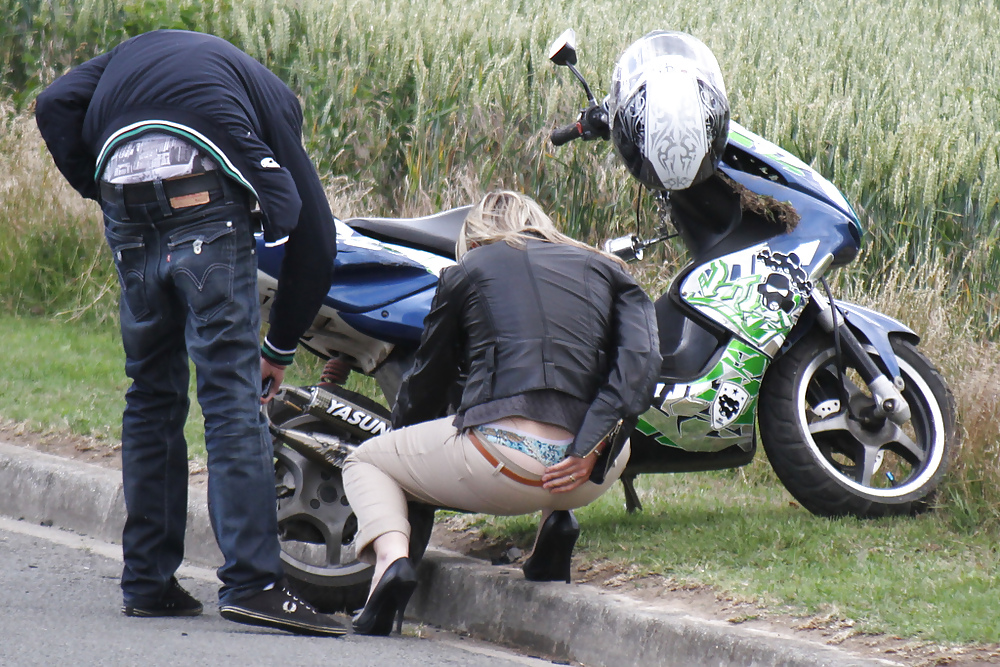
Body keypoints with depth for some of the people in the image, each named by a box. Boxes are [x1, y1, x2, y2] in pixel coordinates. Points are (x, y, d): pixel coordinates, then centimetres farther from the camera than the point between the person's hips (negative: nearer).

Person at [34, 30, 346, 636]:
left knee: (152, 396, 15)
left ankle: (147, 583, 17)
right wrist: (281, 348, 27)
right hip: (208, 207, -3)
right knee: (233, 399, -5)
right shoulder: (271, 94, 26)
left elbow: (56, 106, 13)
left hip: (129, 221, 3)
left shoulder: (135, 52, 35)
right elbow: (314, 234, 21)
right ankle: (252, 582, -15)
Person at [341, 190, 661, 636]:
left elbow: (425, 385, 25)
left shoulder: (467, 271, 17)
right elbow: (641, 361, 2)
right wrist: (589, 452, -5)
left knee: (364, 462, 25)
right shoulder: (604, 270, 21)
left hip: (499, 457, -3)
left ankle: (391, 555, -6)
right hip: (589, 480, 3)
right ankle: (558, 517, 12)